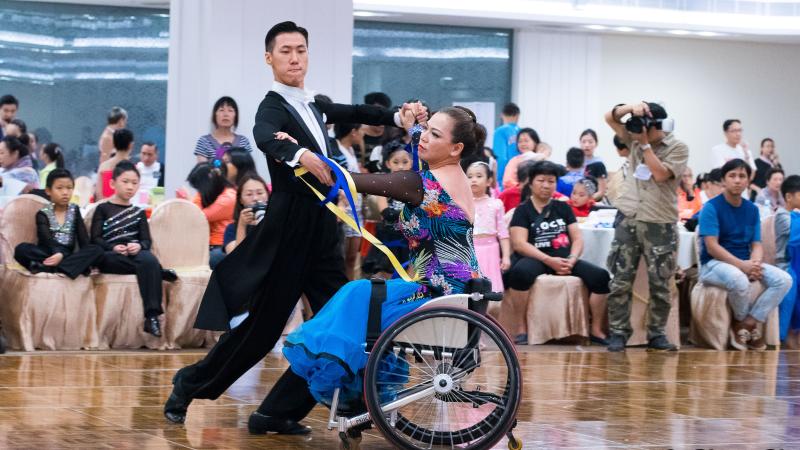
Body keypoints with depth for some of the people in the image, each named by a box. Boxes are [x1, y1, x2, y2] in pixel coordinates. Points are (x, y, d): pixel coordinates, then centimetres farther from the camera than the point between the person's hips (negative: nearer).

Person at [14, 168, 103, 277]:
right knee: (21, 249, -31)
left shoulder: (74, 210, 17)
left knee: (97, 250, -24)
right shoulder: (43, 214, 5)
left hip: (69, 256, 3)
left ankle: (47, 268, -38)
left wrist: (84, 258, -15)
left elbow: (83, 238, 6)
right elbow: (46, 239, -12)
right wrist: (59, 253, -33)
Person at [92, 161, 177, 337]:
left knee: (149, 260, -36)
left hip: (135, 253, 2)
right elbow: (95, 239, 2)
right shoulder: (103, 209, 14)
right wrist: (113, 247, -17)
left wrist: (139, 246, -14)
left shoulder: (139, 212, 22)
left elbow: (147, 240, 11)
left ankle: (152, 316, -40)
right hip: (110, 256, -2)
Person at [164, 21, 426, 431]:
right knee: (260, 326, -1)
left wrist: (396, 117, 18)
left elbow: (352, 113, 30)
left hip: (322, 232, 8)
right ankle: (188, 386, 19)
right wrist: (301, 154, -54)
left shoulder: (311, 106, 13)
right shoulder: (273, 106, -12)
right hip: (288, 232, -8)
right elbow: (265, 136, -35)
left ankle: (276, 413, 3)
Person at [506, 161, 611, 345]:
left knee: (601, 276, -18)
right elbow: (519, 243, -8)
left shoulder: (563, 208, 19)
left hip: (565, 260, 4)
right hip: (536, 259, -4)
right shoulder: (523, 210, 5)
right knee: (520, 272, -39)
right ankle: (520, 329, -29)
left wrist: (572, 259, -10)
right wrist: (549, 261, -19)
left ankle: (597, 330, -9)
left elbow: (578, 238, 12)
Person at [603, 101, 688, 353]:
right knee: (621, 281, 0)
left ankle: (656, 335, 9)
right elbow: (610, 118, 6)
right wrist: (631, 108, -11)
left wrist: (645, 144, -12)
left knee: (660, 284, 0)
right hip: (628, 218, 3)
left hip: (660, 224, -3)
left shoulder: (678, 149, -3)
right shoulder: (635, 138, 11)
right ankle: (618, 333, 5)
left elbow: (660, 174, -15)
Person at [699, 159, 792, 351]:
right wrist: (742, 265, -25)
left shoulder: (752, 209, 9)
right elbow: (712, 247, -15)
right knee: (739, 281, -38)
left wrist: (755, 263, -19)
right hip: (714, 264, -6)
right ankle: (742, 321, -7)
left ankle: (748, 323, -12)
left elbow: (757, 246, 6)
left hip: (745, 264, 6)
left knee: (784, 280, -17)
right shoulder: (712, 207, -7)